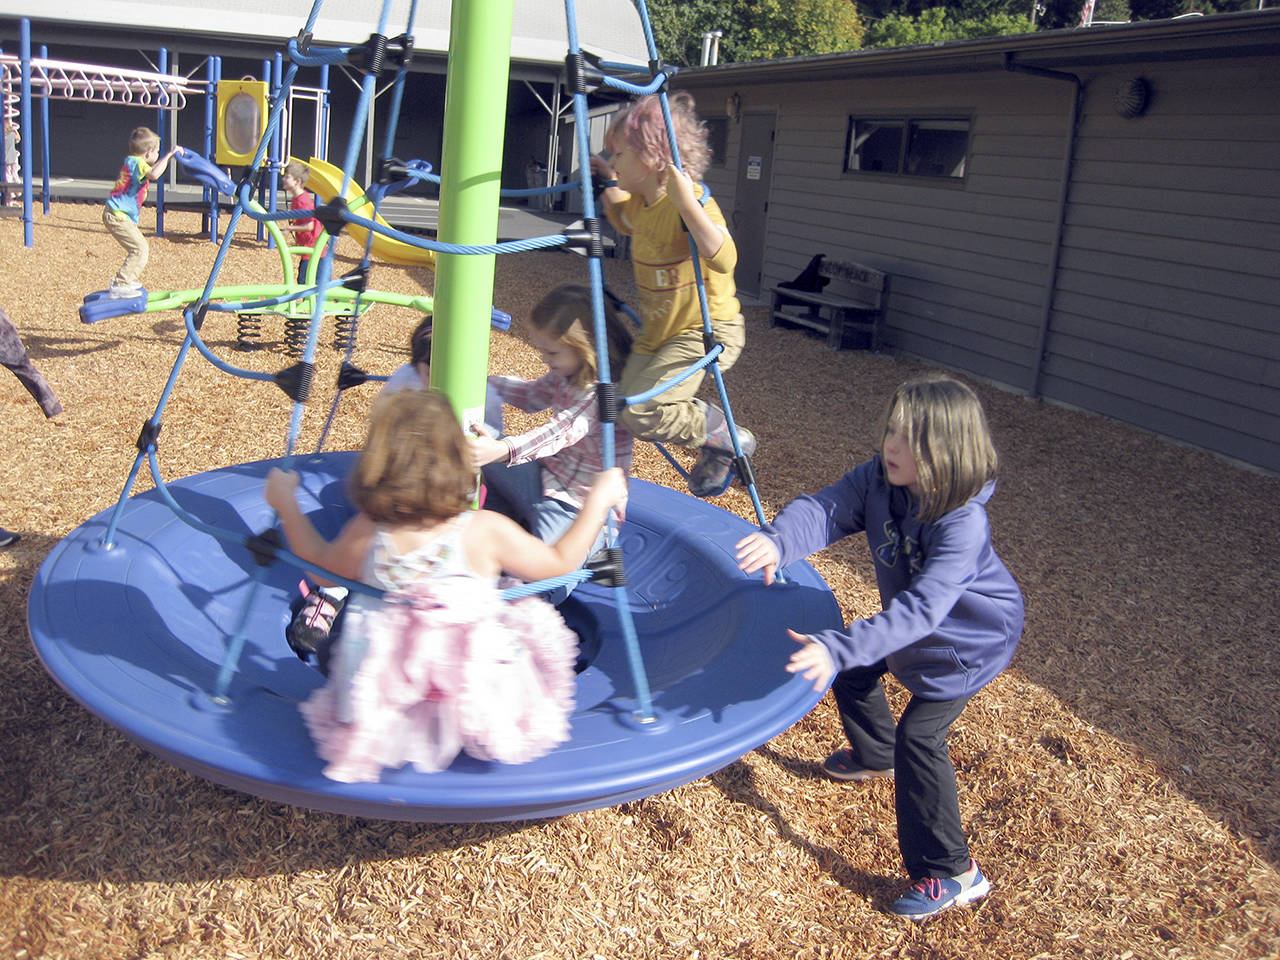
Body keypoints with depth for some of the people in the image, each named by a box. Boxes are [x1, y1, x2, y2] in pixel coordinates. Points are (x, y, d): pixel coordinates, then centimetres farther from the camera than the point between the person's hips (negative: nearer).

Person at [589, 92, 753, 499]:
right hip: (658, 331, 10)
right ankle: (706, 421, 24)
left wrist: (686, 202, -44)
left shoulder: (691, 202, -23)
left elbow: (724, 259, -38)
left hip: (706, 331, -9)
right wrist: (607, 183, 15)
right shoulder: (639, 202, 4)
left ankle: (728, 440, 0)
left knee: (639, 411, -22)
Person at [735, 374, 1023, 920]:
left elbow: (919, 611, -46)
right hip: (910, 621, 8)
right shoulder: (878, 480, -21)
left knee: (918, 736, -14)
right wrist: (778, 541, -56)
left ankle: (953, 873, 3)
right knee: (855, 673, 23)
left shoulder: (963, 526, -40)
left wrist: (837, 648, -56)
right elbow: (825, 509, -33)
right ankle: (876, 758, 54)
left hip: (969, 642, -8)